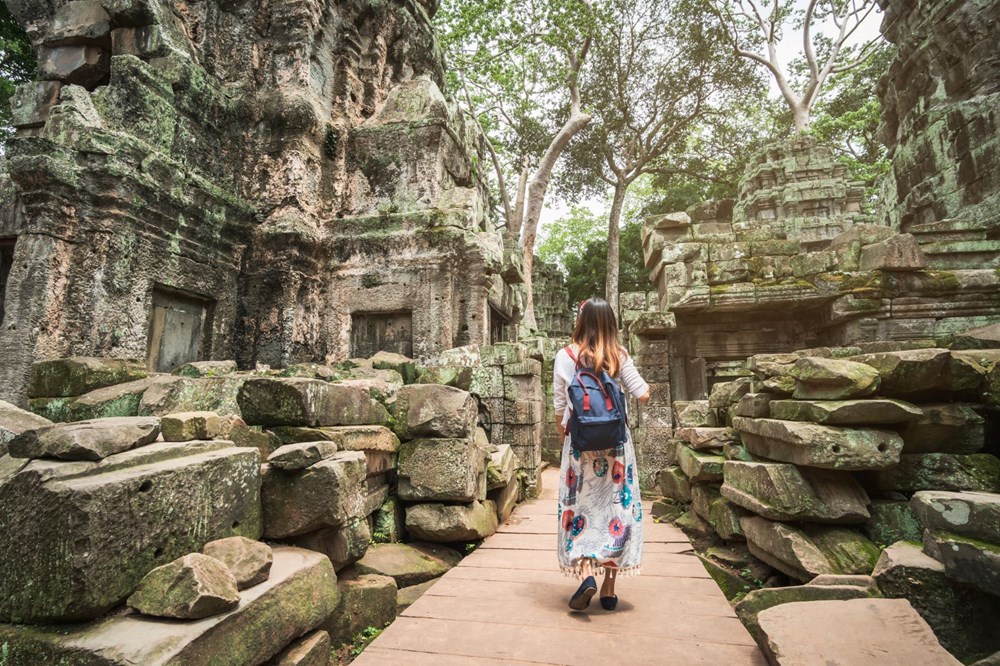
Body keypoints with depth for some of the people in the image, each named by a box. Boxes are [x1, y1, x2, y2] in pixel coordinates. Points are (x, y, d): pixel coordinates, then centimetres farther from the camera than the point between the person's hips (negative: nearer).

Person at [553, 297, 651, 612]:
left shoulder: (566, 356, -5)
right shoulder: (619, 356, -3)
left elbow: (560, 406, -1)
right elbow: (643, 395, -5)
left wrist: (563, 439, 14)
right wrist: (643, 385, 17)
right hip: (615, 443, 1)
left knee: (579, 508, 10)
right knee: (616, 507, 10)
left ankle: (585, 574, -6)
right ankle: (609, 589, 18)